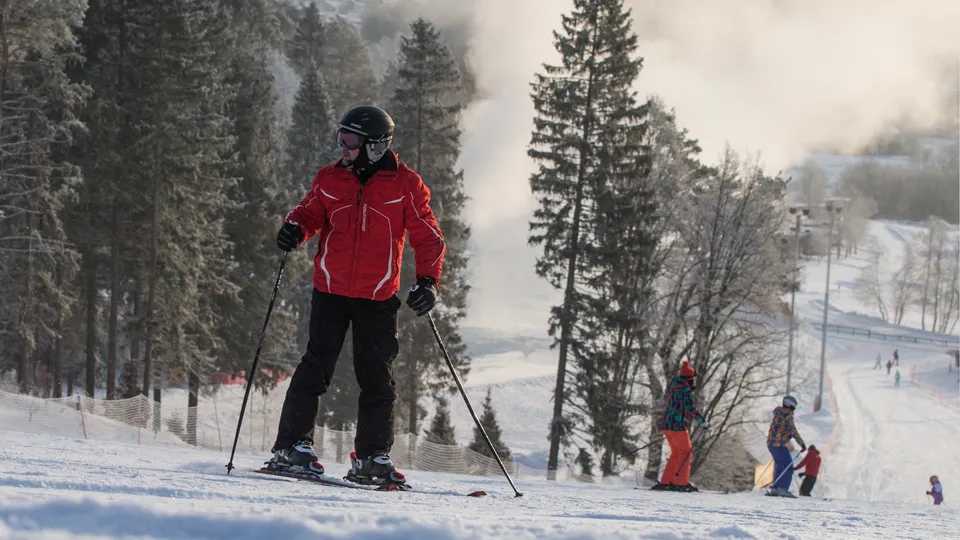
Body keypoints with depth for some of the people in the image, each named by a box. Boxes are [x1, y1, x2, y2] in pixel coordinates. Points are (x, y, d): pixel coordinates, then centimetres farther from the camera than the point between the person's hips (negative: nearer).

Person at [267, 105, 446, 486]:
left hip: (378, 298, -1)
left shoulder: (405, 185, -2)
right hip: (331, 291, 1)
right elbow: (311, 212, 17)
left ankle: (372, 458, 10)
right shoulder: (330, 179, 5)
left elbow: (427, 238, 1)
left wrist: (427, 281, -12)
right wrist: (295, 228, -7)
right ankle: (292, 448, -2)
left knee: (377, 377, 2)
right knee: (316, 368, -6)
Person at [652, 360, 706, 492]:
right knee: (686, 452, 1)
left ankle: (665, 482, 13)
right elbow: (690, 410, -20)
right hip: (677, 425, -9)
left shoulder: (674, 387, 13)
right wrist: (702, 421, -10)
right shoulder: (685, 390, -14)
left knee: (676, 453, 17)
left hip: (667, 424, 9)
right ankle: (681, 483, -3)